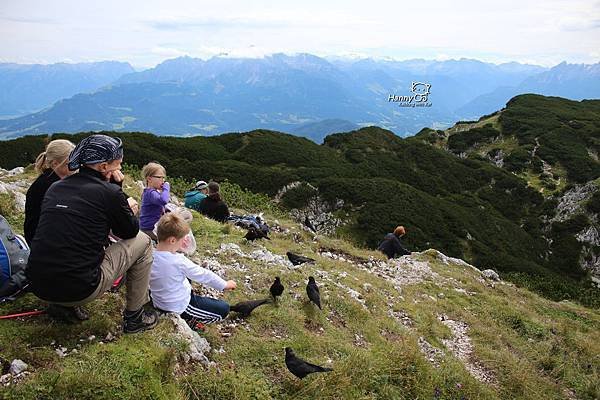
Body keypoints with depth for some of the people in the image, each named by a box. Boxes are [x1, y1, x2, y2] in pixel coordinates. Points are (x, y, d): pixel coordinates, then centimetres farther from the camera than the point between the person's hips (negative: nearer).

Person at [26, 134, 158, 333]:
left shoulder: (55, 188, 9)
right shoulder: (109, 192, -11)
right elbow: (130, 232, 4)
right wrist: (129, 209, 19)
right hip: (79, 288, -7)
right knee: (142, 242, 9)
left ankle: (63, 306, 23)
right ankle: (134, 316, 16)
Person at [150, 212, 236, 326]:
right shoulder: (179, 261, -28)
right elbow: (203, 275, -16)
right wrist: (224, 285, -2)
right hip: (179, 308, -7)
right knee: (224, 308, -1)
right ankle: (189, 323, 4)